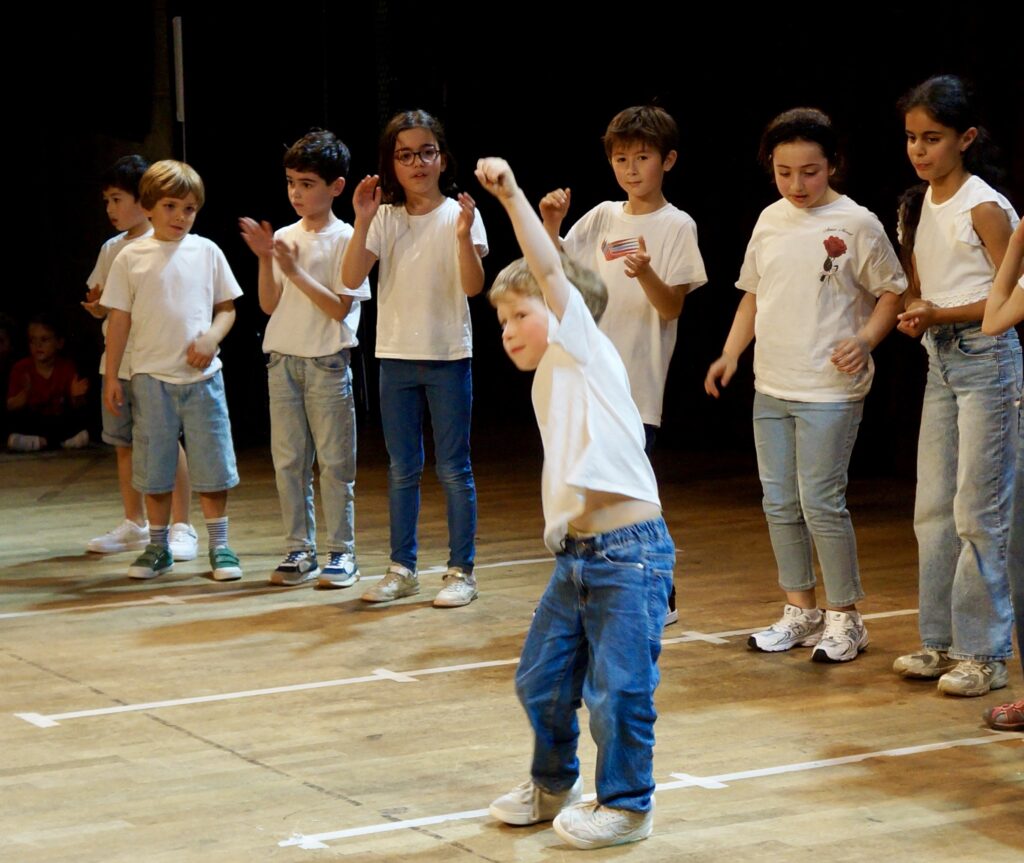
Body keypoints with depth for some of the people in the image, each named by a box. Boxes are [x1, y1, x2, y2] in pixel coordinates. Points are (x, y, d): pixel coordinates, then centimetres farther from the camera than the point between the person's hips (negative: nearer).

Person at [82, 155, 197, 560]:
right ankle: (134, 524, 21)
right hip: (118, 360, 7)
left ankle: (181, 526, 2)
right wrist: (97, 305, -6)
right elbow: (100, 304, 17)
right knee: (123, 444, 11)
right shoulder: (111, 248, 12)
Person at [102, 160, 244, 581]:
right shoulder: (131, 257, 1)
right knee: (154, 467, 6)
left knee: (211, 464, 1)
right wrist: (111, 377, 1)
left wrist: (211, 337, -11)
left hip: (202, 375, 1)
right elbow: (119, 319, 3)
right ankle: (157, 547, 17)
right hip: (151, 376, 0)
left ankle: (219, 545, 12)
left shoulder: (206, 252, 4)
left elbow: (227, 308, 9)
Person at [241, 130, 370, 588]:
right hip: (283, 359, 5)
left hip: (327, 362, -5)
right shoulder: (283, 238, 8)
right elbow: (269, 305, 6)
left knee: (334, 462, 0)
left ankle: (341, 551, 7)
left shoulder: (346, 239, -6)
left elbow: (340, 307, -12)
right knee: (288, 460, 7)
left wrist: (295, 271, -17)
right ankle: (299, 550, 14)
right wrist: (265, 260, -8)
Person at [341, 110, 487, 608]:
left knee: (453, 468, 2)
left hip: (449, 358, -3)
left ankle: (461, 571, 9)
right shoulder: (384, 219, 3)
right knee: (402, 469, 11)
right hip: (396, 357, 3)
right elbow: (351, 280, -8)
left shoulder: (458, 214, -5)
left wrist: (464, 236, -32)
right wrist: (362, 224, -19)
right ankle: (402, 569, 20)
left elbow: (473, 286, -16)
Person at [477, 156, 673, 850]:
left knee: (617, 687, -4)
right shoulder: (548, 382, 18)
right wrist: (563, 532, 16)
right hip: (576, 554, 9)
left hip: (630, 551, -9)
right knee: (542, 678, 15)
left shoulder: (585, 350, -4)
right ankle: (553, 785, 35)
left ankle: (627, 804, 11)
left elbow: (550, 268, -17)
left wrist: (511, 194, -22)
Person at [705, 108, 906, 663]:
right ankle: (799, 611, 24)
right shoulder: (770, 221, 9)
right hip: (771, 388, 6)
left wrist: (864, 339, -19)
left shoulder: (856, 224, -8)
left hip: (830, 390, -6)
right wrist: (729, 355, 9)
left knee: (821, 502, -6)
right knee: (779, 503, 11)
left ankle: (844, 617, 7)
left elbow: (892, 292, -4)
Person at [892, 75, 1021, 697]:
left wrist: (942, 314, -19)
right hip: (941, 359, 8)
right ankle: (943, 640, 19)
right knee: (933, 507, 10)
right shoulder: (921, 205, 10)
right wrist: (915, 314, -4)